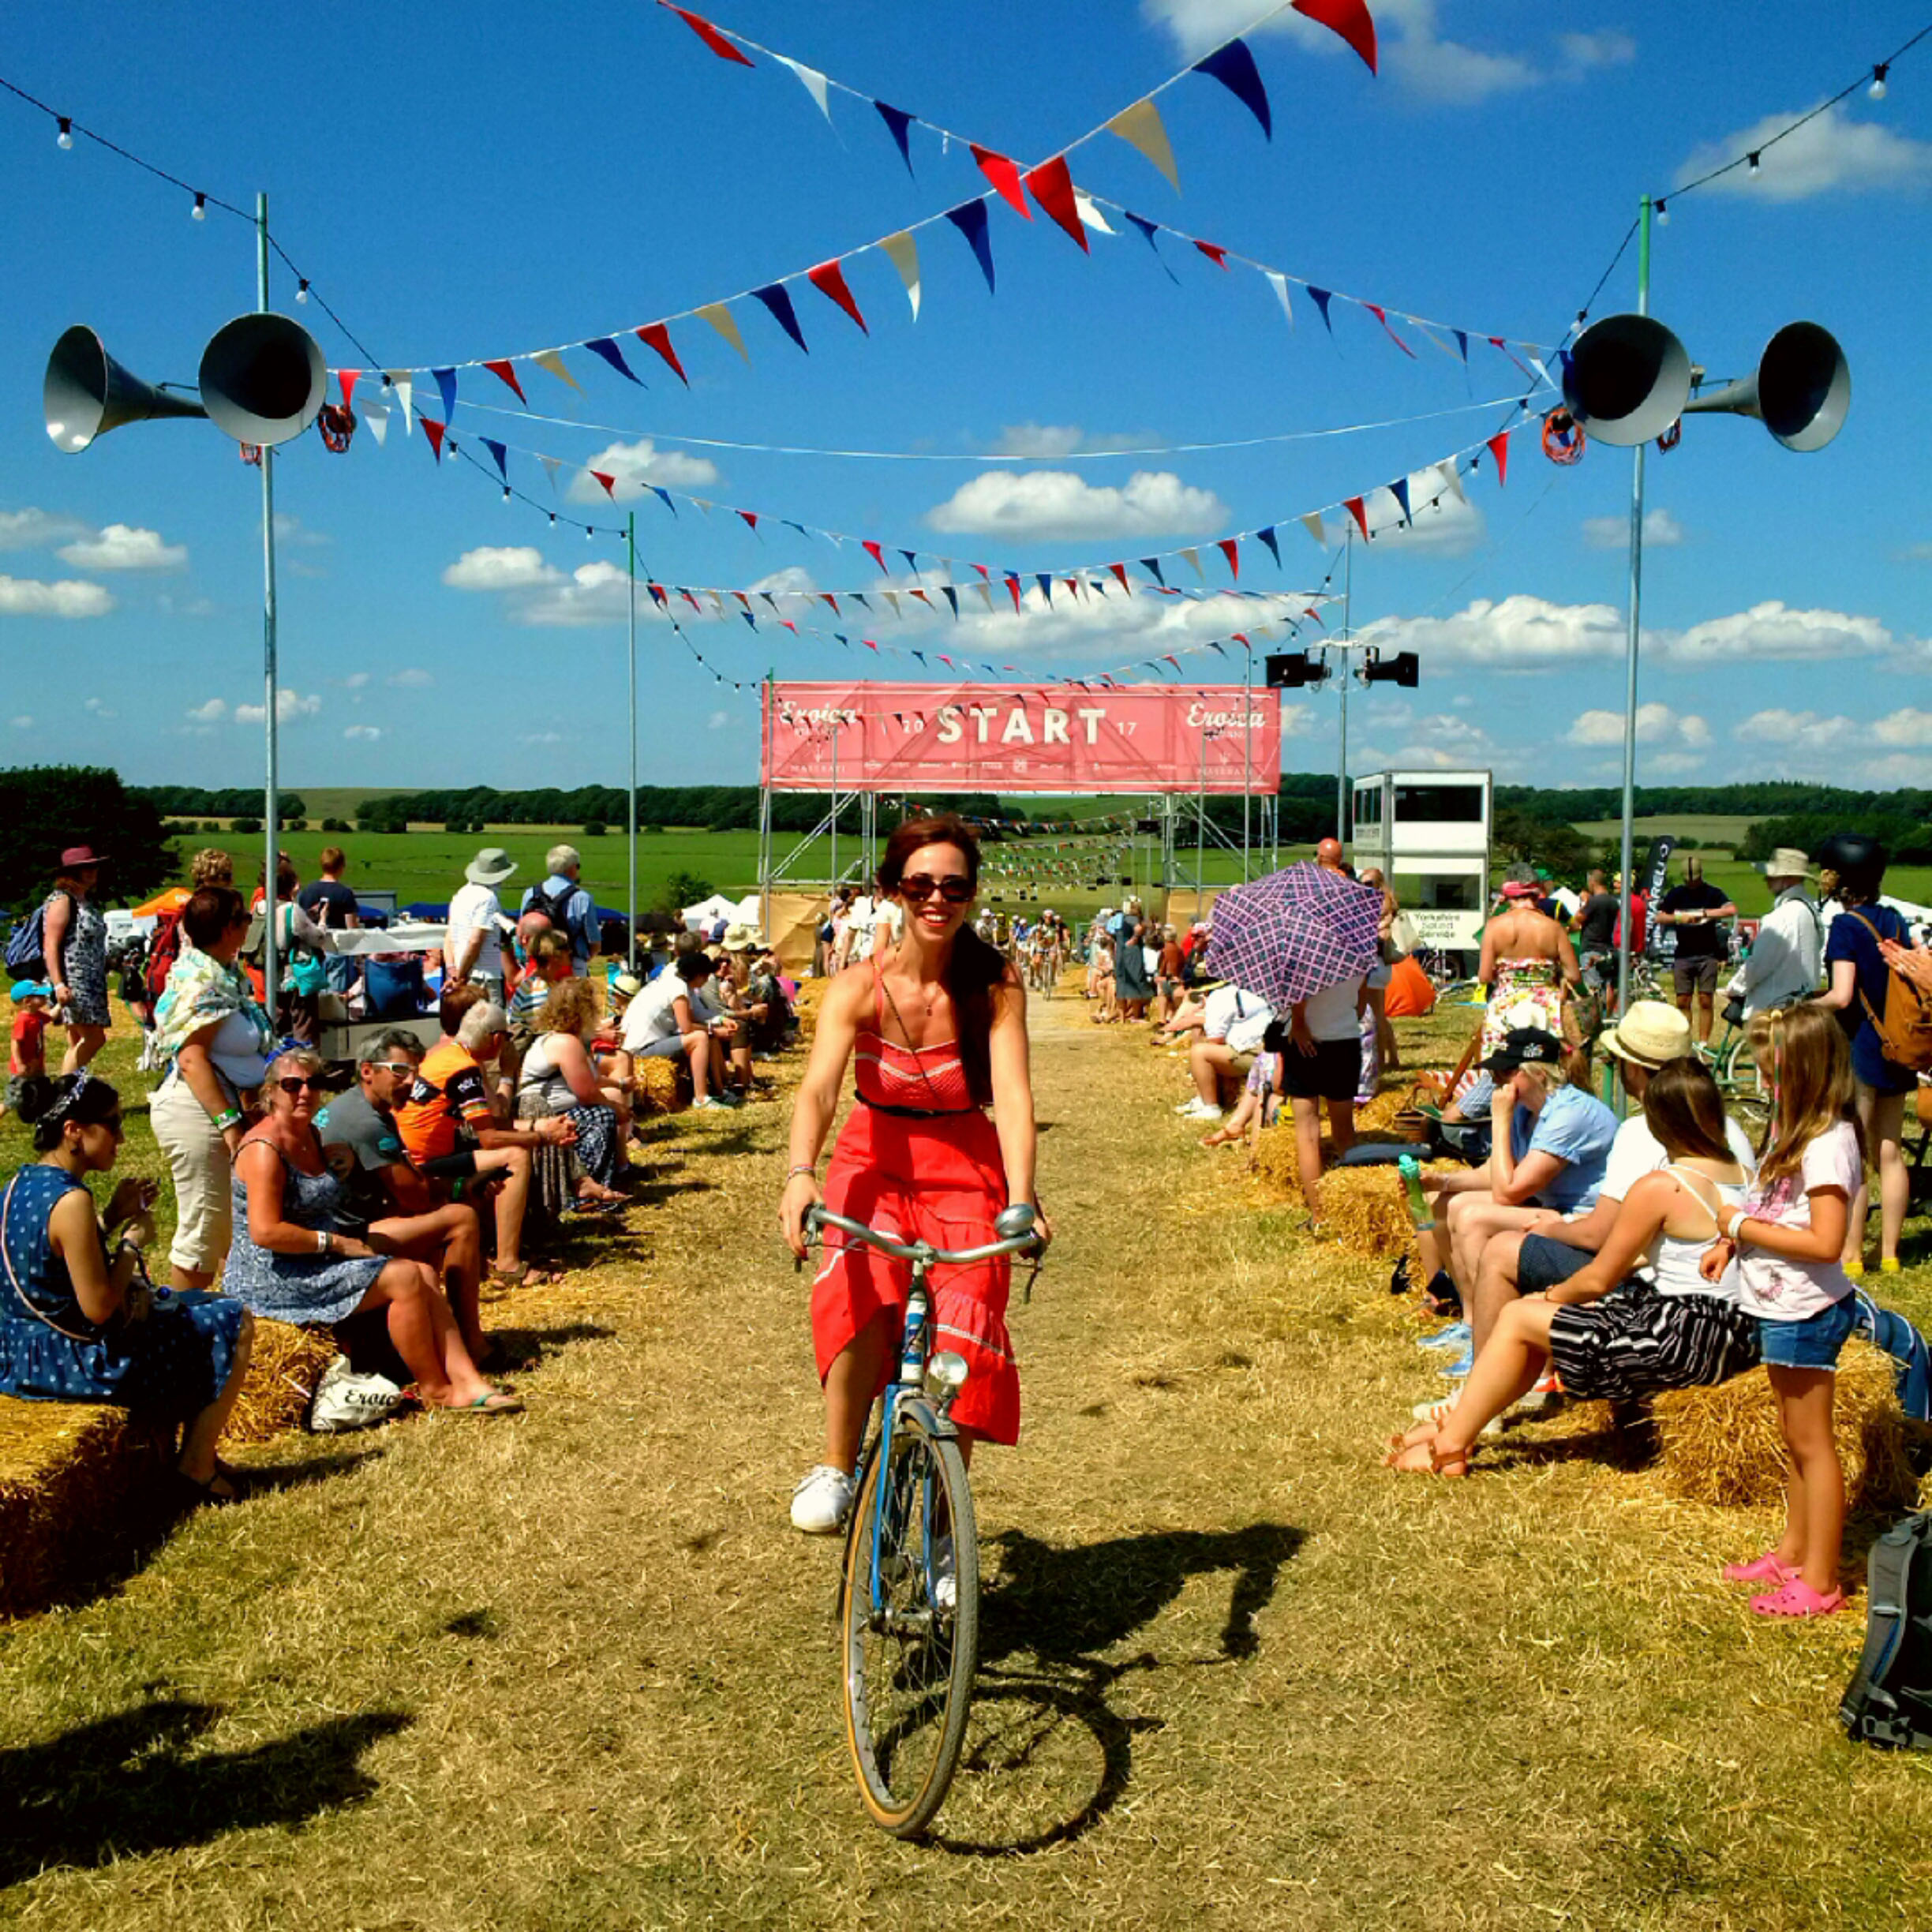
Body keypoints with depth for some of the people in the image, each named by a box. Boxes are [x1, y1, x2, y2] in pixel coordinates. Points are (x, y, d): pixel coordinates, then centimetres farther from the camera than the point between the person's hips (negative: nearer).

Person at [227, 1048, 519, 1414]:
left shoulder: (311, 1136, 14)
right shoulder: (265, 1149, -16)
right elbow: (265, 1232, -25)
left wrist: (355, 1240, 10)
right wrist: (337, 1243, -18)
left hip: (317, 1262, 10)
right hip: (272, 1278, -10)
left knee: (425, 1273, -5)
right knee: (403, 1278, -19)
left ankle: (467, 1384, -14)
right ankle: (435, 1390, -7)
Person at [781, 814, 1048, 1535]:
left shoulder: (996, 986, -13)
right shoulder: (859, 988, -14)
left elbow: (1012, 1092, -23)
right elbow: (819, 1085, -27)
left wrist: (1021, 1198, -39)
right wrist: (800, 1175, -45)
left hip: (965, 1169, 1)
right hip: (874, 1159, 0)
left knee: (965, 1331, -14)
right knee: (859, 1294, -30)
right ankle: (837, 1465, -9)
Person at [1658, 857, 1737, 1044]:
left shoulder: (1712, 893, 0)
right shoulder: (1676, 893, 7)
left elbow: (1731, 910, -15)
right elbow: (1659, 917, 4)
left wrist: (1704, 913, -21)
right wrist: (1679, 918, -13)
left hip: (1708, 955, -2)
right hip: (1683, 955, 2)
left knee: (1706, 1001, -3)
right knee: (1683, 1002, 1)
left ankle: (1703, 1043, 3)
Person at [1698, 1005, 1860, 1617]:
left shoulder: (1828, 1142, -22)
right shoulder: (1797, 1129, 9)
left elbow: (1826, 1242, -27)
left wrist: (1744, 1226, -19)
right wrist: (1732, 1242, 2)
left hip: (1805, 1311, -10)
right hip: (1782, 1306, 10)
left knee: (1811, 1441, 0)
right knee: (1795, 1438, 20)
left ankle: (1819, 1582, 10)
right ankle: (1793, 1553, 33)